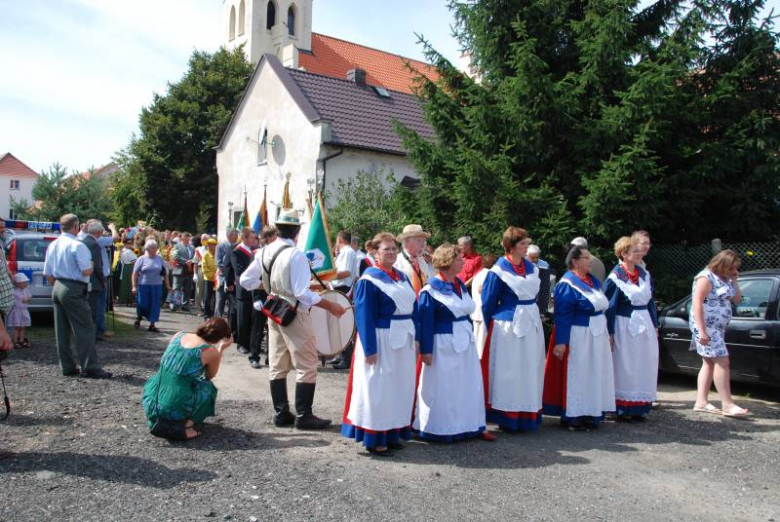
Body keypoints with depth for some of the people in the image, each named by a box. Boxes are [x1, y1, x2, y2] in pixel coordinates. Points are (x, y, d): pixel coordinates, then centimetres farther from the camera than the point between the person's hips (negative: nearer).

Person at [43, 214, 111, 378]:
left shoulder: (52, 245, 10)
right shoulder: (77, 245, -14)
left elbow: (48, 274, 13)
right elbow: (86, 271, -19)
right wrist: (91, 266, 2)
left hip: (57, 288, 8)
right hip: (74, 290, -8)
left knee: (62, 330, 11)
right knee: (85, 329, -4)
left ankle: (67, 367, 18)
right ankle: (90, 368, -3)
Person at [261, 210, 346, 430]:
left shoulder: (265, 251, 2)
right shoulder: (296, 254, -20)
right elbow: (302, 293, -24)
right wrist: (330, 306, -17)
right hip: (295, 314, -8)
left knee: (277, 366, 12)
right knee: (306, 366, 2)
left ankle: (281, 413, 20)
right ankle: (303, 416, 5)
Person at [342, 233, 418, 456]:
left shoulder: (402, 276, 12)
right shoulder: (369, 280, -11)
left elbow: (412, 307, 15)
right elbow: (364, 316, -15)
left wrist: (414, 337, 9)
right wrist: (370, 349, -19)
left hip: (403, 340, 8)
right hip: (381, 341, -8)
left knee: (400, 388, 13)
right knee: (378, 390, 1)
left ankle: (393, 433, 26)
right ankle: (374, 439, 12)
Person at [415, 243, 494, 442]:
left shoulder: (460, 284, 8)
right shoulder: (431, 289, -14)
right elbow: (425, 322, -14)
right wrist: (425, 350, -16)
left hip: (465, 342, 8)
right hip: (443, 345, -7)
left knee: (470, 385, 13)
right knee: (443, 389, 3)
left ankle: (473, 426, 25)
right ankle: (441, 430, 17)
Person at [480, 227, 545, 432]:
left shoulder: (531, 268, 8)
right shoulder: (499, 271, -10)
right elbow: (488, 303, -5)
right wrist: (494, 328, 3)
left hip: (531, 325, 6)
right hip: (508, 327, -6)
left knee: (530, 372, 11)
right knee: (508, 373, 1)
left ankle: (528, 415, 22)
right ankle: (507, 418, 12)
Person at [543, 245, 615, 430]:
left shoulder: (593, 280, 12)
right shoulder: (567, 284, -14)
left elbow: (602, 306, 18)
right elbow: (562, 315, -18)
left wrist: (607, 332, 17)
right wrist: (561, 342, -22)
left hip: (597, 335, 9)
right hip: (577, 337, -9)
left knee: (594, 375, 13)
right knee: (576, 376, -1)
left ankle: (590, 415, 23)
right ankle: (571, 417, 10)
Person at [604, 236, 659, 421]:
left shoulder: (644, 273, 9)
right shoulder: (616, 277, -11)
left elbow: (650, 301, 14)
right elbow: (609, 306, -11)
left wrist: (654, 325, 12)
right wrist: (610, 333, -14)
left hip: (644, 325, 7)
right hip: (625, 326, -7)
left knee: (644, 368, 10)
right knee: (625, 369, 1)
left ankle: (639, 407, 20)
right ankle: (622, 408, 10)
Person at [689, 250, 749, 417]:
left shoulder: (724, 279, 14)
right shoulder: (706, 277, -14)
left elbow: (737, 299, 18)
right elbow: (697, 303, -20)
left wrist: (734, 280, 6)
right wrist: (702, 331, -25)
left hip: (718, 328, 10)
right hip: (707, 327, -10)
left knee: (709, 363, 8)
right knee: (722, 361, -11)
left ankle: (701, 402, 11)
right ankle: (727, 405, -7)